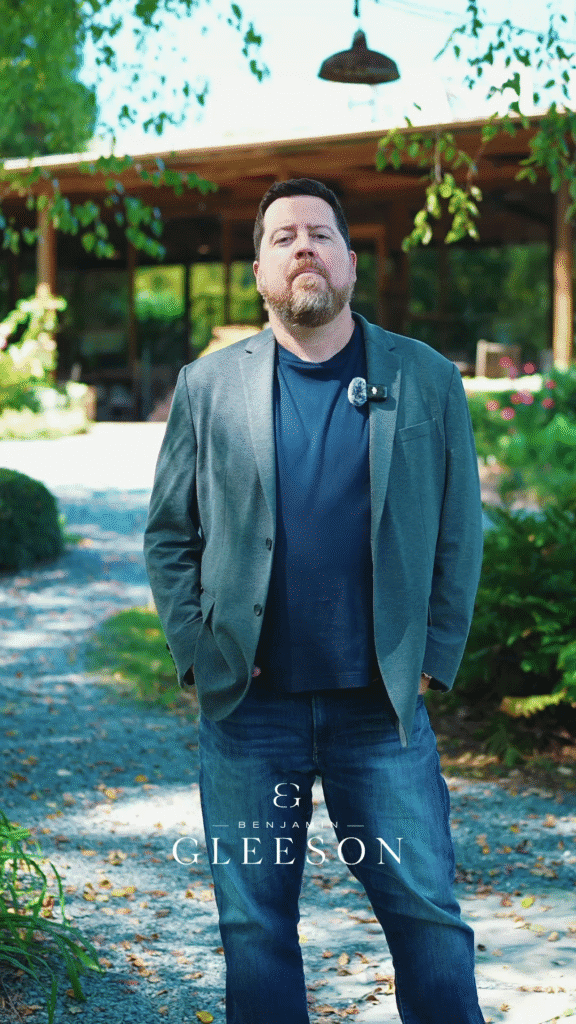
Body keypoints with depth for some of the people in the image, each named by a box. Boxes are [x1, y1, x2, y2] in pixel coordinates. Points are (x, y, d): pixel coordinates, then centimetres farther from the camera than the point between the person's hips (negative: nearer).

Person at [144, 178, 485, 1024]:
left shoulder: (427, 381, 2)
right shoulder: (208, 386, 4)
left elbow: (459, 535, 4)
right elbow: (168, 535, 7)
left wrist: (432, 661, -2)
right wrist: (198, 654, -3)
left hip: (383, 707, -1)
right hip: (249, 706, 1)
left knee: (429, 914, 4)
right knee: (254, 927, 10)